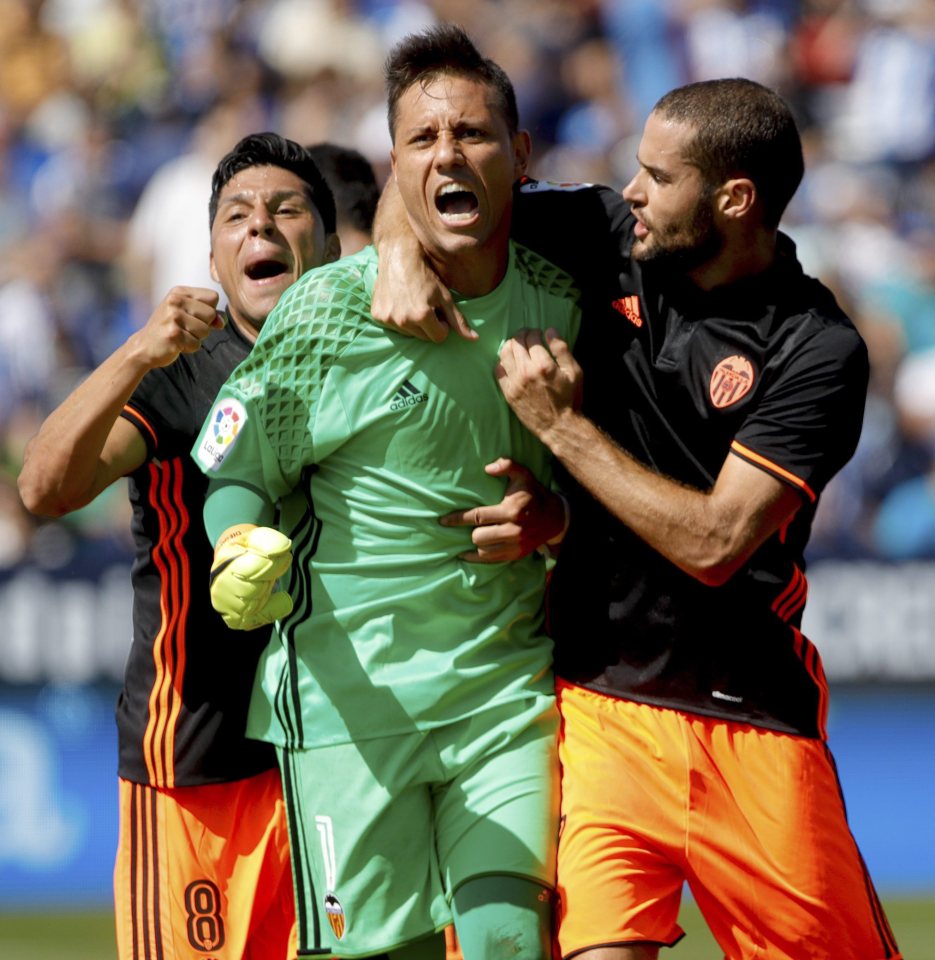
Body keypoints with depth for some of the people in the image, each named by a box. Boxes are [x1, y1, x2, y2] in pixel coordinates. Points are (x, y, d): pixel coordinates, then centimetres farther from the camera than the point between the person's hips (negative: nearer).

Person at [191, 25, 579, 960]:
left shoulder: (560, 302, 3)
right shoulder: (325, 310, -8)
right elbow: (235, 469, 1)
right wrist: (238, 559, -19)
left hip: (511, 684, 3)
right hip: (348, 692, -2)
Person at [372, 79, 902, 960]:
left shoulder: (819, 353, -11)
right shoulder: (609, 238, 2)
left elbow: (713, 543, -16)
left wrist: (560, 424, -12)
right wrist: (402, 256, -9)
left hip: (749, 721, -2)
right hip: (594, 697, 2)